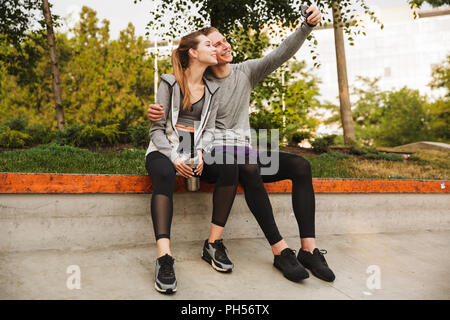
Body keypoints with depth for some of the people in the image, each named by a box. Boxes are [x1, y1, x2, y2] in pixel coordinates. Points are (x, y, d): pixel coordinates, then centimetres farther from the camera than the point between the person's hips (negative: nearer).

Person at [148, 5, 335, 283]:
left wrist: (307, 26, -16)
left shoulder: (246, 72, 10)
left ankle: (309, 250, -22)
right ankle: (281, 251, -33)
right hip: (214, 152, -4)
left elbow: (281, 54, -1)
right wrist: (154, 112, -23)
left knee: (300, 166, -18)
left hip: (245, 150, 5)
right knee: (249, 169, -39)